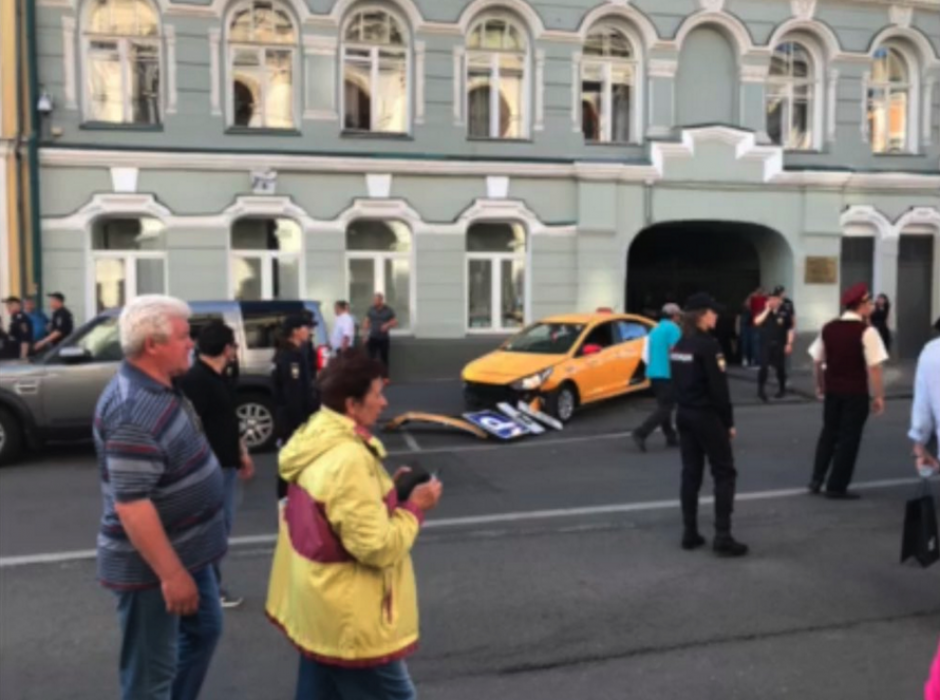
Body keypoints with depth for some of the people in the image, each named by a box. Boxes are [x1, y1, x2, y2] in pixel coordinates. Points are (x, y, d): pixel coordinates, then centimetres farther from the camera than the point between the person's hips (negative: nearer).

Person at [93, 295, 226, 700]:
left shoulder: (161, 389, 4)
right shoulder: (134, 410, -28)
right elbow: (131, 504, -30)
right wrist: (171, 573, -27)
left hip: (186, 549, 10)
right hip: (151, 563, -10)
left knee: (203, 629, 26)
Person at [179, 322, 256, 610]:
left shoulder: (221, 377, 13)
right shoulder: (195, 379, -18)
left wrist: (242, 453, 24)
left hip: (226, 463, 10)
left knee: (222, 525, 15)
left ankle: (213, 584, 26)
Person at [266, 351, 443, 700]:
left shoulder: (313, 438, 1)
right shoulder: (348, 458, -28)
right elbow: (378, 548, -26)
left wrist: (385, 491, 5)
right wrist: (414, 507, -13)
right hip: (350, 617, -9)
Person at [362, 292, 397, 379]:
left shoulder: (389, 310, -3)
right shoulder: (371, 309, 2)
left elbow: (395, 323, 1)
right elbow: (366, 323, 6)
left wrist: (387, 325, -18)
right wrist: (365, 335, 0)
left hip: (384, 339, -1)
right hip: (372, 338, 1)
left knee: (384, 358, 4)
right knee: (370, 358, -8)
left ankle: (385, 377, 13)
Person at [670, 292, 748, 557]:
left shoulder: (679, 345, 9)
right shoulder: (708, 344, -16)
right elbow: (718, 387, -17)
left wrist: (685, 406, 15)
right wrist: (728, 421, -9)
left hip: (684, 415, 8)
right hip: (706, 416, -8)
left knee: (690, 473, 12)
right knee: (724, 473, 1)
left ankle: (690, 533, 16)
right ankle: (722, 537, -1)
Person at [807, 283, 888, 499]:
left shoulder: (828, 328, 2)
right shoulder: (867, 331, -14)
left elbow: (817, 361, 8)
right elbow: (874, 368, -18)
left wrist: (821, 386, 21)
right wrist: (879, 396, -10)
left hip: (832, 390, 5)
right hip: (856, 393, -5)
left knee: (829, 433, 20)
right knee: (849, 438, 6)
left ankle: (817, 479, 18)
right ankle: (836, 487, 13)